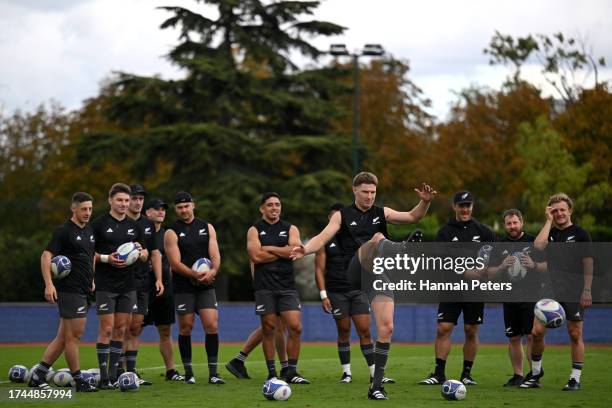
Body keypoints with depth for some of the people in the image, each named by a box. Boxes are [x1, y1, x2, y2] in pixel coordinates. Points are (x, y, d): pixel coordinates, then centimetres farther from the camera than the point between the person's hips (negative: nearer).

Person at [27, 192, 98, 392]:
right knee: (74, 335, -5)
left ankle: (38, 376, 14)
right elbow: (46, 256, -14)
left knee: (63, 337, 9)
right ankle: (78, 381, 1)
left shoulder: (89, 230, 14)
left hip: (82, 291, 8)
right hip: (69, 290, -8)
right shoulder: (64, 231, -10)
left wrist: (92, 279, 19)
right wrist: (49, 284, -23)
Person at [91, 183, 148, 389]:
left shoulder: (134, 226, 11)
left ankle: (114, 373, 12)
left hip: (128, 285, 5)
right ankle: (103, 377, -4)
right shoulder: (99, 224, -4)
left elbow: (145, 254, 17)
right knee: (106, 329, -6)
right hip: (105, 285, -5)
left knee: (120, 330, 6)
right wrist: (107, 258, -19)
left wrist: (140, 252, -6)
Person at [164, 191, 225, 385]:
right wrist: (195, 275, -23)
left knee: (212, 325, -7)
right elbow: (176, 263, -10)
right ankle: (188, 372, 13)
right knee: (186, 328, 2)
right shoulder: (172, 232, -1)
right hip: (183, 287, -2)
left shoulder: (207, 228, 9)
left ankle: (213, 373, -4)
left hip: (206, 286, 2)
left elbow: (215, 254, 1)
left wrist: (213, 271, -20)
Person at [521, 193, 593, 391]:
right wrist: (548, 221, -5)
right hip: (551, 290, 3)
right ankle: (535, 372, 16)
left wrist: (587, 290, -11)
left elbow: (588, 263, -3)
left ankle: (575, 378, 7)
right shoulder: (550, 233, 11)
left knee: (575, 334, -1)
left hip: (574, 292, -3)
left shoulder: (580, 234, 0)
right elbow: (538, 246, -11)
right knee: (536, 331, -3)